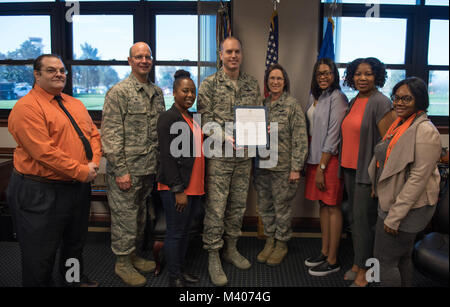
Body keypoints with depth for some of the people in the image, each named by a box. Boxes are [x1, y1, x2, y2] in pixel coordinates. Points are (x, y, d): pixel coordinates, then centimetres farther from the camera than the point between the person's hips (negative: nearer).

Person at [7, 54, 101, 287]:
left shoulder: (76, 104, 11)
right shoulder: (27, 107, -15)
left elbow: (94, 134, 11)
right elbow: (44, 151, -23)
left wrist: (93, 164, -7)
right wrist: (81, 171, -20)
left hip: (79, 187, 8)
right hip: (40, 192, -8)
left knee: (75, 241, 25)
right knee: (40, 253, 8)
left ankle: (75, 278, 47)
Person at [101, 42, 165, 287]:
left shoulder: (157, 92, 11)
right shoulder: (118, 92, -9)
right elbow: (110, 134, -13)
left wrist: (160, 162, 13)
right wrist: (120, 170, -17)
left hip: (149, 168, 7)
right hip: (126, 168, -7)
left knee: (140, 214, 18)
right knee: (125, 216, 3)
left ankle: (134, 255, 34)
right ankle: (122, 262, 20)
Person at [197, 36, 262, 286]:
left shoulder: (252, 84, 10)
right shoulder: (209, 84, -2)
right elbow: (205, 120, -7)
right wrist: (226, 137, -20)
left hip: (244, 155, 4)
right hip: (219, 155, -4)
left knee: (238, 204, 14)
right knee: (216, 206, -1)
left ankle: (231, 248, 31)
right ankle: (213, 256, 14)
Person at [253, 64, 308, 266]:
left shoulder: (292, 105, -7)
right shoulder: (262, 104, 8)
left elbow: (300, 139, -10)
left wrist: (296, 167, -14)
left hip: (283, 167, -5)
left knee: (282, 206, 6)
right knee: (265, 206, 13)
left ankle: (281, 244, 23)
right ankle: (270, 240, 30)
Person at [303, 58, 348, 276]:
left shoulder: (337, 98, -13)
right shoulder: (315, 96, 12)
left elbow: (333, 135, -16)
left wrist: (322, 167, -16)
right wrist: (314, 164, 11)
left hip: (330, 159, -8)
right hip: (315, 156, 8)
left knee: (332, 207, 0)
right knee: (322, 204, 14)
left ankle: (332, 261, 11)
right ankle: (325, 251, 27)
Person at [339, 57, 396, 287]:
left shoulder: (380, 102, -13)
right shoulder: (354, 102, 12)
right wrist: (343, 166, 16)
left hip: (367, 171, -8)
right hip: (349, 169, 8)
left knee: (363, 219, -1)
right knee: (354, 218, 15)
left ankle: (363, 273, 14)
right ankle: (357, 263, 30)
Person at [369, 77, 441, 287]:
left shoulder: (425, 131, -19)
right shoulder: (399, 124, 10)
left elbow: (418, 178, -22)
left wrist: (394, 216, -21)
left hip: (409, 207, -9)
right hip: (390, 203, 9)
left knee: (385, 260, -1)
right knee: (403, 259, 20)